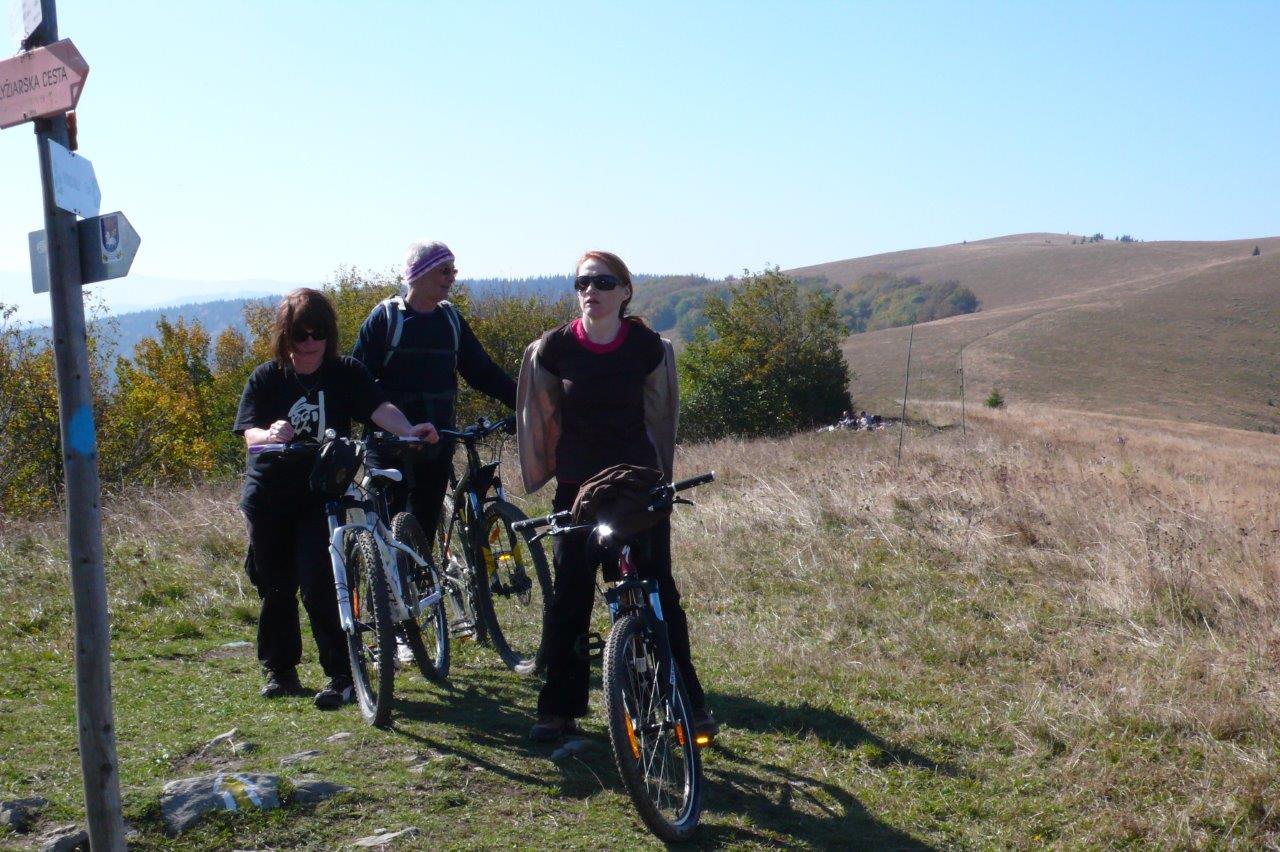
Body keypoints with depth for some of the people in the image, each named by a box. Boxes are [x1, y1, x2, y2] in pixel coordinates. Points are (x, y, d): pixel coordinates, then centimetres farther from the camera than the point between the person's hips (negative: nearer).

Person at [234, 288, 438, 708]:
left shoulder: (346, 373, -2)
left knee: (318, 586, -12)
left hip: (322, 496, -2)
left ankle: (341, 674, -1)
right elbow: (249, 432, -12)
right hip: (270, 497, 2)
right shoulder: (266, 378, 0)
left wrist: (408, 429, -40)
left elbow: (379, 407, -18)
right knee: (276, 587, 11)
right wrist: (271, 434, -37)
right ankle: (279, 669, 29)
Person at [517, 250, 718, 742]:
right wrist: (549, 469, 11)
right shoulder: (554, 348, -6)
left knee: (658, 591, 1)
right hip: (577, 486, 1)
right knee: (570, 596, 2)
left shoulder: (647, 347, -6)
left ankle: (689, 702, 11)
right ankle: (558, 709, 13)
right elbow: (543, 417, 8)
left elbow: (658, 415, 8)